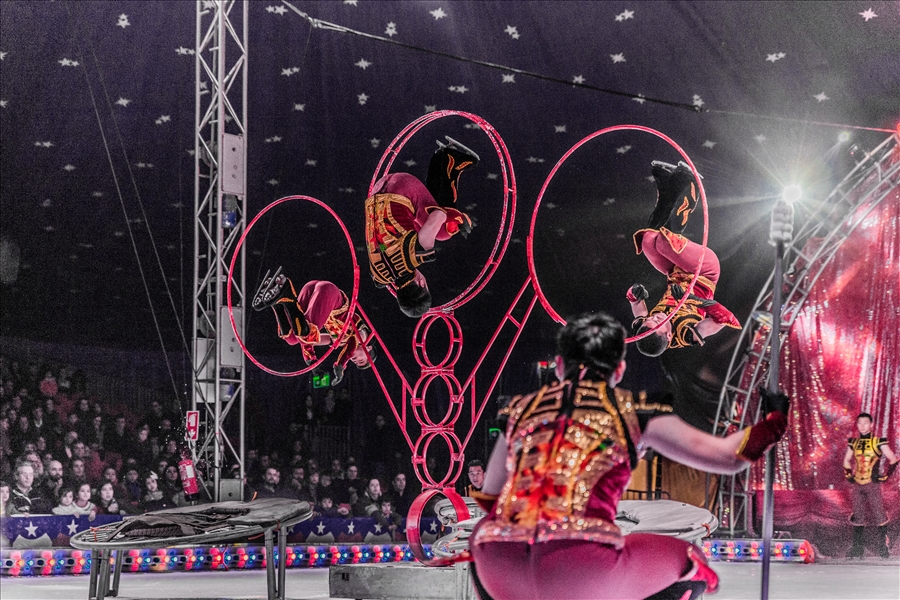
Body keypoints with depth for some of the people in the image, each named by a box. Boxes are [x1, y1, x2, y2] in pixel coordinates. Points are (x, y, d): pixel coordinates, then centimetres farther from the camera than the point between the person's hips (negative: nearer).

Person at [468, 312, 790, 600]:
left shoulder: (521, 408, 22)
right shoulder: (634, 415, 14)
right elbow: (728, 457, 16)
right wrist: (774, 421, 35)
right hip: (587, 571, -2)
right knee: (690, 568, 25)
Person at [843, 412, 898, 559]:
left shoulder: (878, 442, -5)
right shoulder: (853, 443, 9)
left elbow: (893, 460, -2)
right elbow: (846, 460, 23)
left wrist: (885, 476, -6)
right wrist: (849, 475, 11)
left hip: (872, 485, -4)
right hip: (857, 485, 4)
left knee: (879, 516, -6)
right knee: (857, 517, 7)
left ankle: (883, 547, 2)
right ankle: (857, 548, 13)